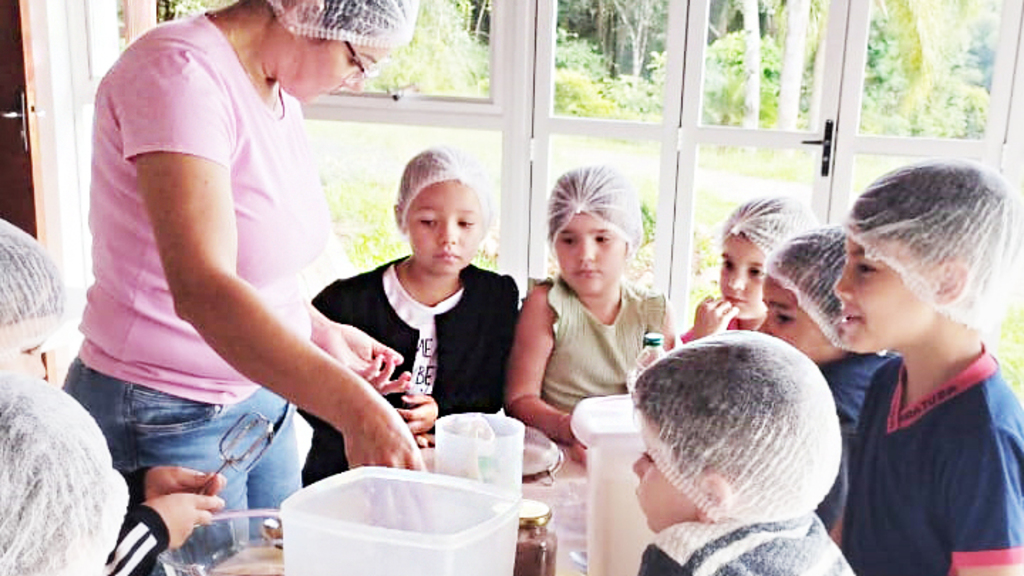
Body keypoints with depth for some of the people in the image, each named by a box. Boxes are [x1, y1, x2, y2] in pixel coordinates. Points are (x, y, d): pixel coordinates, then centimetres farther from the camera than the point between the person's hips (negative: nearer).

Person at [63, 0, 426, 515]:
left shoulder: (282, 94, 5)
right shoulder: (181, 71, -22)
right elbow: (202, 290, -35)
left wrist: (322, 332, 4)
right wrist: (356, 410, -41)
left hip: (263, 394, 8)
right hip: (168, 421, -8)